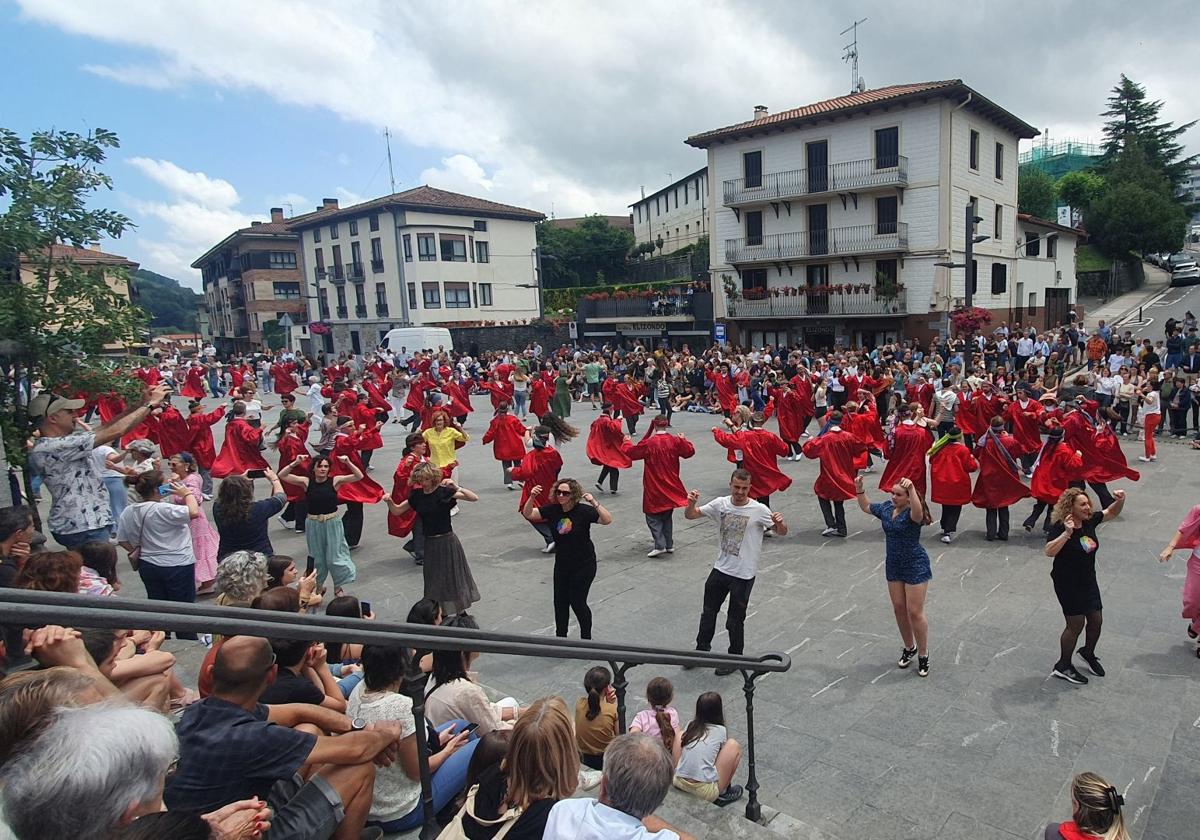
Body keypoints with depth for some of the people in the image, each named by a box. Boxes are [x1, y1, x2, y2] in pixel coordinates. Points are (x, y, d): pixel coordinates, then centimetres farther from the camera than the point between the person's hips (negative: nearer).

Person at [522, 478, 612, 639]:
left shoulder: (583, 511, -18)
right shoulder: (553, 510, -5)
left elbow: (607, 520, -28)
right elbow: (528, 514, -6)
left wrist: (594, 503, -41)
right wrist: (532, 497, -23)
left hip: (583, 566, -5)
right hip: (562, 564, 5)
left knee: (577, 602, 1)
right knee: (560, 601, 12)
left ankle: (586, 638, 23)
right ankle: (560, 636, 30)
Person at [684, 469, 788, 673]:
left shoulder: (759, 510, -15)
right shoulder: (720, 504, -4)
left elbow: (782, 532, -7)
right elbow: (690, 515, 0)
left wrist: (780, 522, -31)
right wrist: (692, 503, -22)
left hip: (744, 574, -4)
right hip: (721, 569, 5)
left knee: (735, 620, 7)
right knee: (708, 612, 19)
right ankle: (702, 649, 39)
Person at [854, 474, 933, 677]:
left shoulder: (912, 513, -21)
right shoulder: (886, 508, -1)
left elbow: (917, 512, -48)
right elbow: (865, 507, 17)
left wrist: (912, 488, -59)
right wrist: (859, 488, 2)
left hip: (915, 565, -7)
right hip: (893, 565, 7)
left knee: (915, 612, -2)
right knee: (899, 609, 14)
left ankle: (923, 654, 16)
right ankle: (909, 648, 33)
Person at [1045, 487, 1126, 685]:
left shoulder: (1089, 521, -2)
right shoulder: (1059, 527, -23)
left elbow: (1112, 513, 14)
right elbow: (1049, 551, -36)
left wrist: (1120, 501, -6)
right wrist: (1067, 533, -44)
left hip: (1088, 581, 7)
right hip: (1067, 584, -7)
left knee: (1096, 620, 14)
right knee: (1076, 624, -2)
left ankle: (1088, 653, 42)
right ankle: (1063, 667, 15)